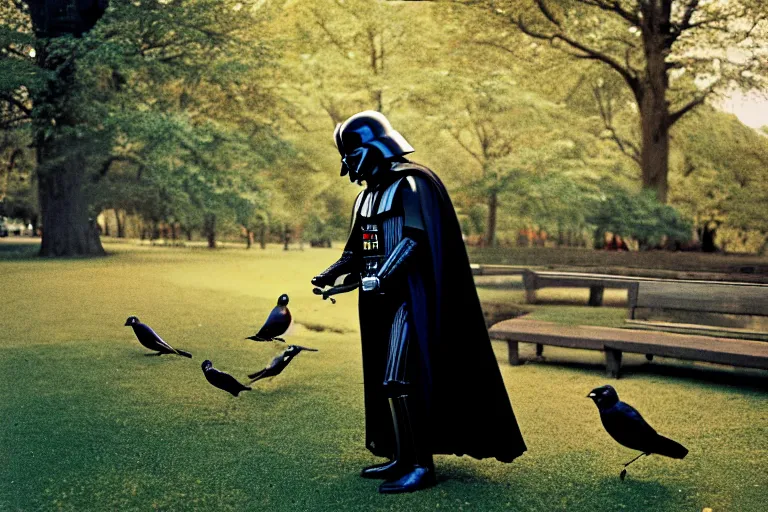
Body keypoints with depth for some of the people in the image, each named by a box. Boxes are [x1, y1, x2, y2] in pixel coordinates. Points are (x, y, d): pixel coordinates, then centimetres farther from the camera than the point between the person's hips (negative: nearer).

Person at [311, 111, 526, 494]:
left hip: (411, 298, -10)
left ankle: (422, 465, -3)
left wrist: (380, 278, -28)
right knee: (382, 381, 11)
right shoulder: (369, 195, 17)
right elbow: (358, 249, 20)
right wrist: (333, 273, 4)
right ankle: (401, 458, 20)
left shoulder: (411, 184, -11)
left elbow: (416, 240, -22)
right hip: (383, 300, 10)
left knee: (402, 382, -11)